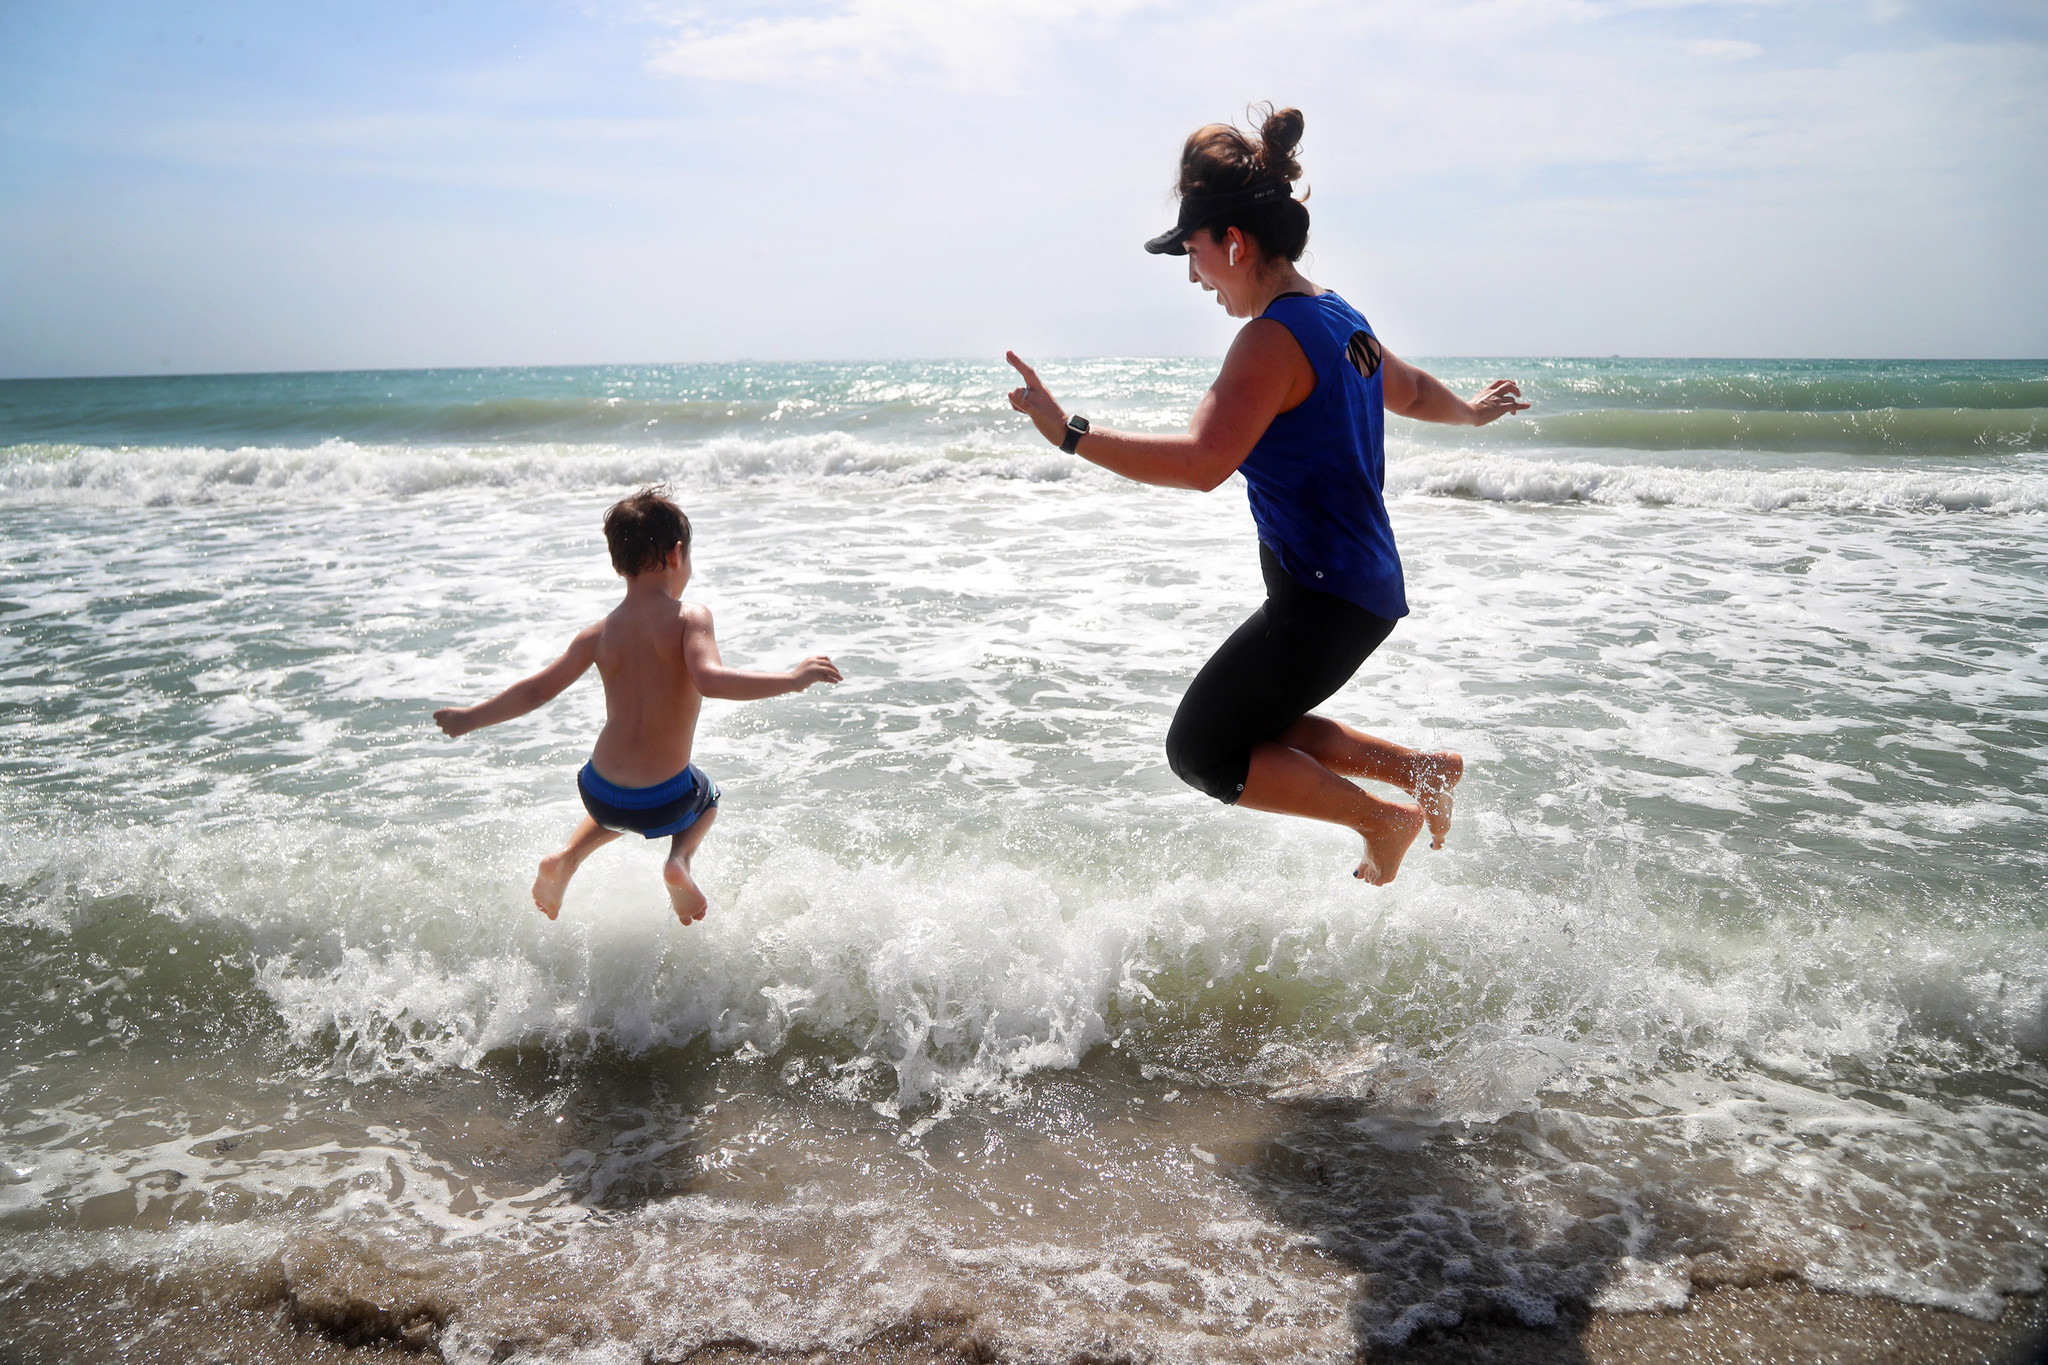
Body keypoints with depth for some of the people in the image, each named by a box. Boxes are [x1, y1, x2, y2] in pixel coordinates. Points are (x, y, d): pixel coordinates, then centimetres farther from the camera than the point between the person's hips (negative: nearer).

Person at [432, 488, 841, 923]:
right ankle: (679, 859, 5)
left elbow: (537, 691, 5)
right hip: (663, 803, -4)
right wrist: (793, 678, -27)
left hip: (601, 798, 4)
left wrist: (469, 717, 20)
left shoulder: (600, 634, -1)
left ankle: (567, 858, 19)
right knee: (706, 795, 32)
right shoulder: (690, 617, -14)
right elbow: (709, 680, -31)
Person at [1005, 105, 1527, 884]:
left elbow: (1203, 462, -30)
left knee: (1202, 750, 3)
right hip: (1364, 585, 10)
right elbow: (1412, 391, 28)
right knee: (1254, 724, 23)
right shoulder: (1342, 321, 10)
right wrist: (1471, 411, 50)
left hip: (1322, 598, -10)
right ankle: (1424, 769, 21)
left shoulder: (1272, 339, -19)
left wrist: (1069, 434, -30)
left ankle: (1386, 820, 7)